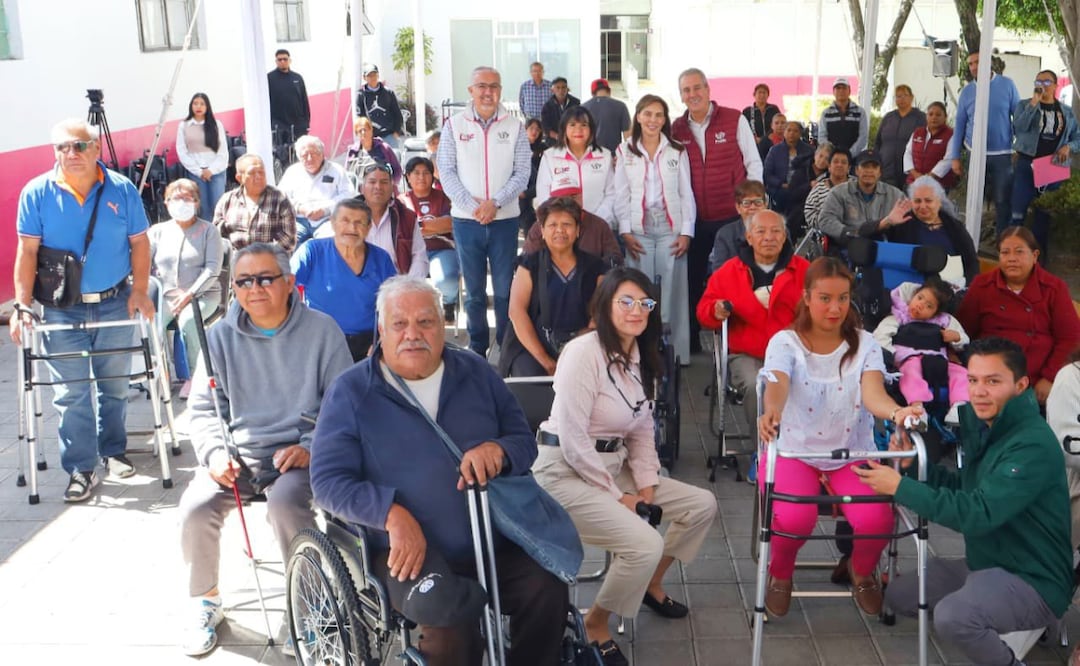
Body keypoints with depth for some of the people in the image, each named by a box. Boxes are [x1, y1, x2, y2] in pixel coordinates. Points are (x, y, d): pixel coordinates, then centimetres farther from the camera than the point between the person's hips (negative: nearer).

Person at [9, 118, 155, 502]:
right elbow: (27, 250, -5)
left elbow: (139, 243, 2)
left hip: (115, 305, 1)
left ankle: (113, 450, 33)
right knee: (70, 393, 0)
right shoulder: (37, 193, -6)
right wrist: (22, 304, -9)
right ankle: (81, 469, 9)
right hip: (61, 310, -1)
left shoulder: (122, 190, -4)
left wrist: (140, 291, -6)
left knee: (115, 385, 14)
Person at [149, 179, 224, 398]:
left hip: (202, 294, -2)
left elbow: (213, 268, -4)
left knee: (188, 319, -34)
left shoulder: (208, 230, 9)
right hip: (165, 295, 3)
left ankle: (194, 374, -16)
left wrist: (189, 294, -16)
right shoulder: (158, 231, 18)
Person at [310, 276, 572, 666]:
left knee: (548, 591, -21)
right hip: (409, 551, -3)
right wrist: (391, 513, -21)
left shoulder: (476, 373, 11)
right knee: (450, 619, -30)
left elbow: (525, 440, 13)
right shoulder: (350, 391, 1)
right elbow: (327, 481, -4)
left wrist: (498, 450, -13)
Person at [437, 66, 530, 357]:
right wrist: (472, 206, -12)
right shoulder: (454, 125, 3)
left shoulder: (513, 127, 3)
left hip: (505, 220, 0)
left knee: (505, 289, 4)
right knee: (474, 290, 8)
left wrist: (495, 202, -14)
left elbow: (522, 173, -1)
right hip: (466, 221, 0)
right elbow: (447, 172, -1)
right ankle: (477, 349, 19)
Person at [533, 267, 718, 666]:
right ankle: (595, 624, 2)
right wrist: (616, 496, -15)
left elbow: (641, 431, 13)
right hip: (567, 472, -9)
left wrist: (647, 481, -2)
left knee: (702, 506, 5)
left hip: (613, 465, 9)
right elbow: (572, 441, -22)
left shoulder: (640, 358, 8)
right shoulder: (584, 353, -20)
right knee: (645, 544, -24)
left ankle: (651, 584, 28)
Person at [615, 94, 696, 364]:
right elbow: (621, 195, 5)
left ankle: (674, 351, 3)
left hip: (670, 227, 0)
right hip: (639, 229, 0)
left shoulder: (677, 151, 7)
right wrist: (625, 231, -5)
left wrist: (686, 232, -2)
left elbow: (686, 193, 6)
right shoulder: (624, 151, 6)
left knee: (672, 290, -3)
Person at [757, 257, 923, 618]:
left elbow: (873, 393, -18)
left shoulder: (864, 344, 1)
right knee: (794, 518, -31)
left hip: (853, 454, 2)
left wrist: (896, 411, -43)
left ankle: (862, 571, 13)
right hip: (794, 451, -2)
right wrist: (771, 412, -51)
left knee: (877, 520, -25)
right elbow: (777, 385, -26)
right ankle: (780, 574, 7)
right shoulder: (785, 342, -4)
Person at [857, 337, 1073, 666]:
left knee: (952, 616, -34)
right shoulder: (985, 426, 3)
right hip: (985, 564, 9)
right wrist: (913, 464, -3)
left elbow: (979, 513, -31)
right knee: (898, 595, 14)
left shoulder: (1032, 445, -25)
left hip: (1034, 582, -9)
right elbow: (964, 488, 13)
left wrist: (900, 487, -28)